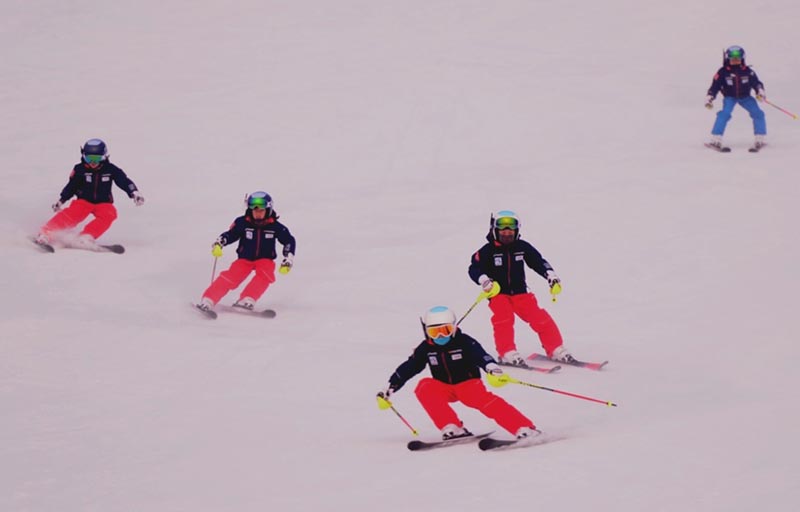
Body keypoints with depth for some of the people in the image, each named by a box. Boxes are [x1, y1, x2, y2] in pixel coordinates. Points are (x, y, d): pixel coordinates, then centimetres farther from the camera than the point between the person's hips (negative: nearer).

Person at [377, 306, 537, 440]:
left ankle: (524, 428, -38)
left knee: (484, 400, -32)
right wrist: (390, 387, 0)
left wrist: (491, 366, -50)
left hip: (468, 384, -4)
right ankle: (452, 428, -31)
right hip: (444, 389, 4)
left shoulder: (464, 342, -12)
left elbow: (479, 354, -29)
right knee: (425, 387, -26)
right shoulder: (426, 349, 0)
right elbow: (408, 368, 6)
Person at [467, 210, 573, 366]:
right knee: (503, 318, -30)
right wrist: (484, 280, -31)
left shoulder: (522, 247, 1)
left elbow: (538, 262, 7)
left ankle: (556, 349, 2)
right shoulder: (488, 251, -8)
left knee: (540, 318, -9)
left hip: (520, 293, 3)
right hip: (498, 294, -3)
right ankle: (507, 353, -24)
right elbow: (474, 268, -12)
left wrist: (551, 276, -7)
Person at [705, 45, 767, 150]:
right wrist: (709, 98, -19)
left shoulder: (748, 72, -9)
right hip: (730, 97, -3)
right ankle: (716, 140, -25)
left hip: (745, 97, 3)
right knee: (724, 114, -27)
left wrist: (760, 91, -22)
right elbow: (715, 86, -10)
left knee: (757, 113, -10)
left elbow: (756, 83, -4)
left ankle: (760, 140, -1)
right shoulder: (723, 72, -14)